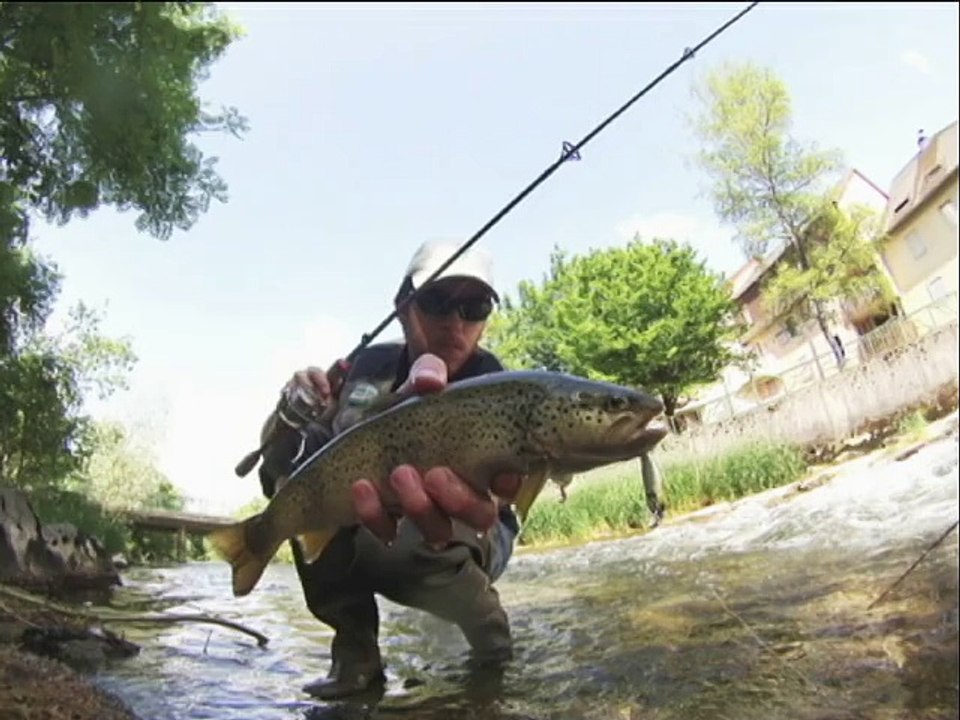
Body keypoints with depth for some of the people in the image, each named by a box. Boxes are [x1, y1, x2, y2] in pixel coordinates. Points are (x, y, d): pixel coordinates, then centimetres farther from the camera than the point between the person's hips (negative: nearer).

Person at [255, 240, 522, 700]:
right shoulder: (370, 364, -6)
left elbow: (488, 493, -40)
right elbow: (271, 439, 4)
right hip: (357, 538, 4)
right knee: (293, 446, -19)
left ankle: (483, 620, 0)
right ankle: (355, 651, -11)